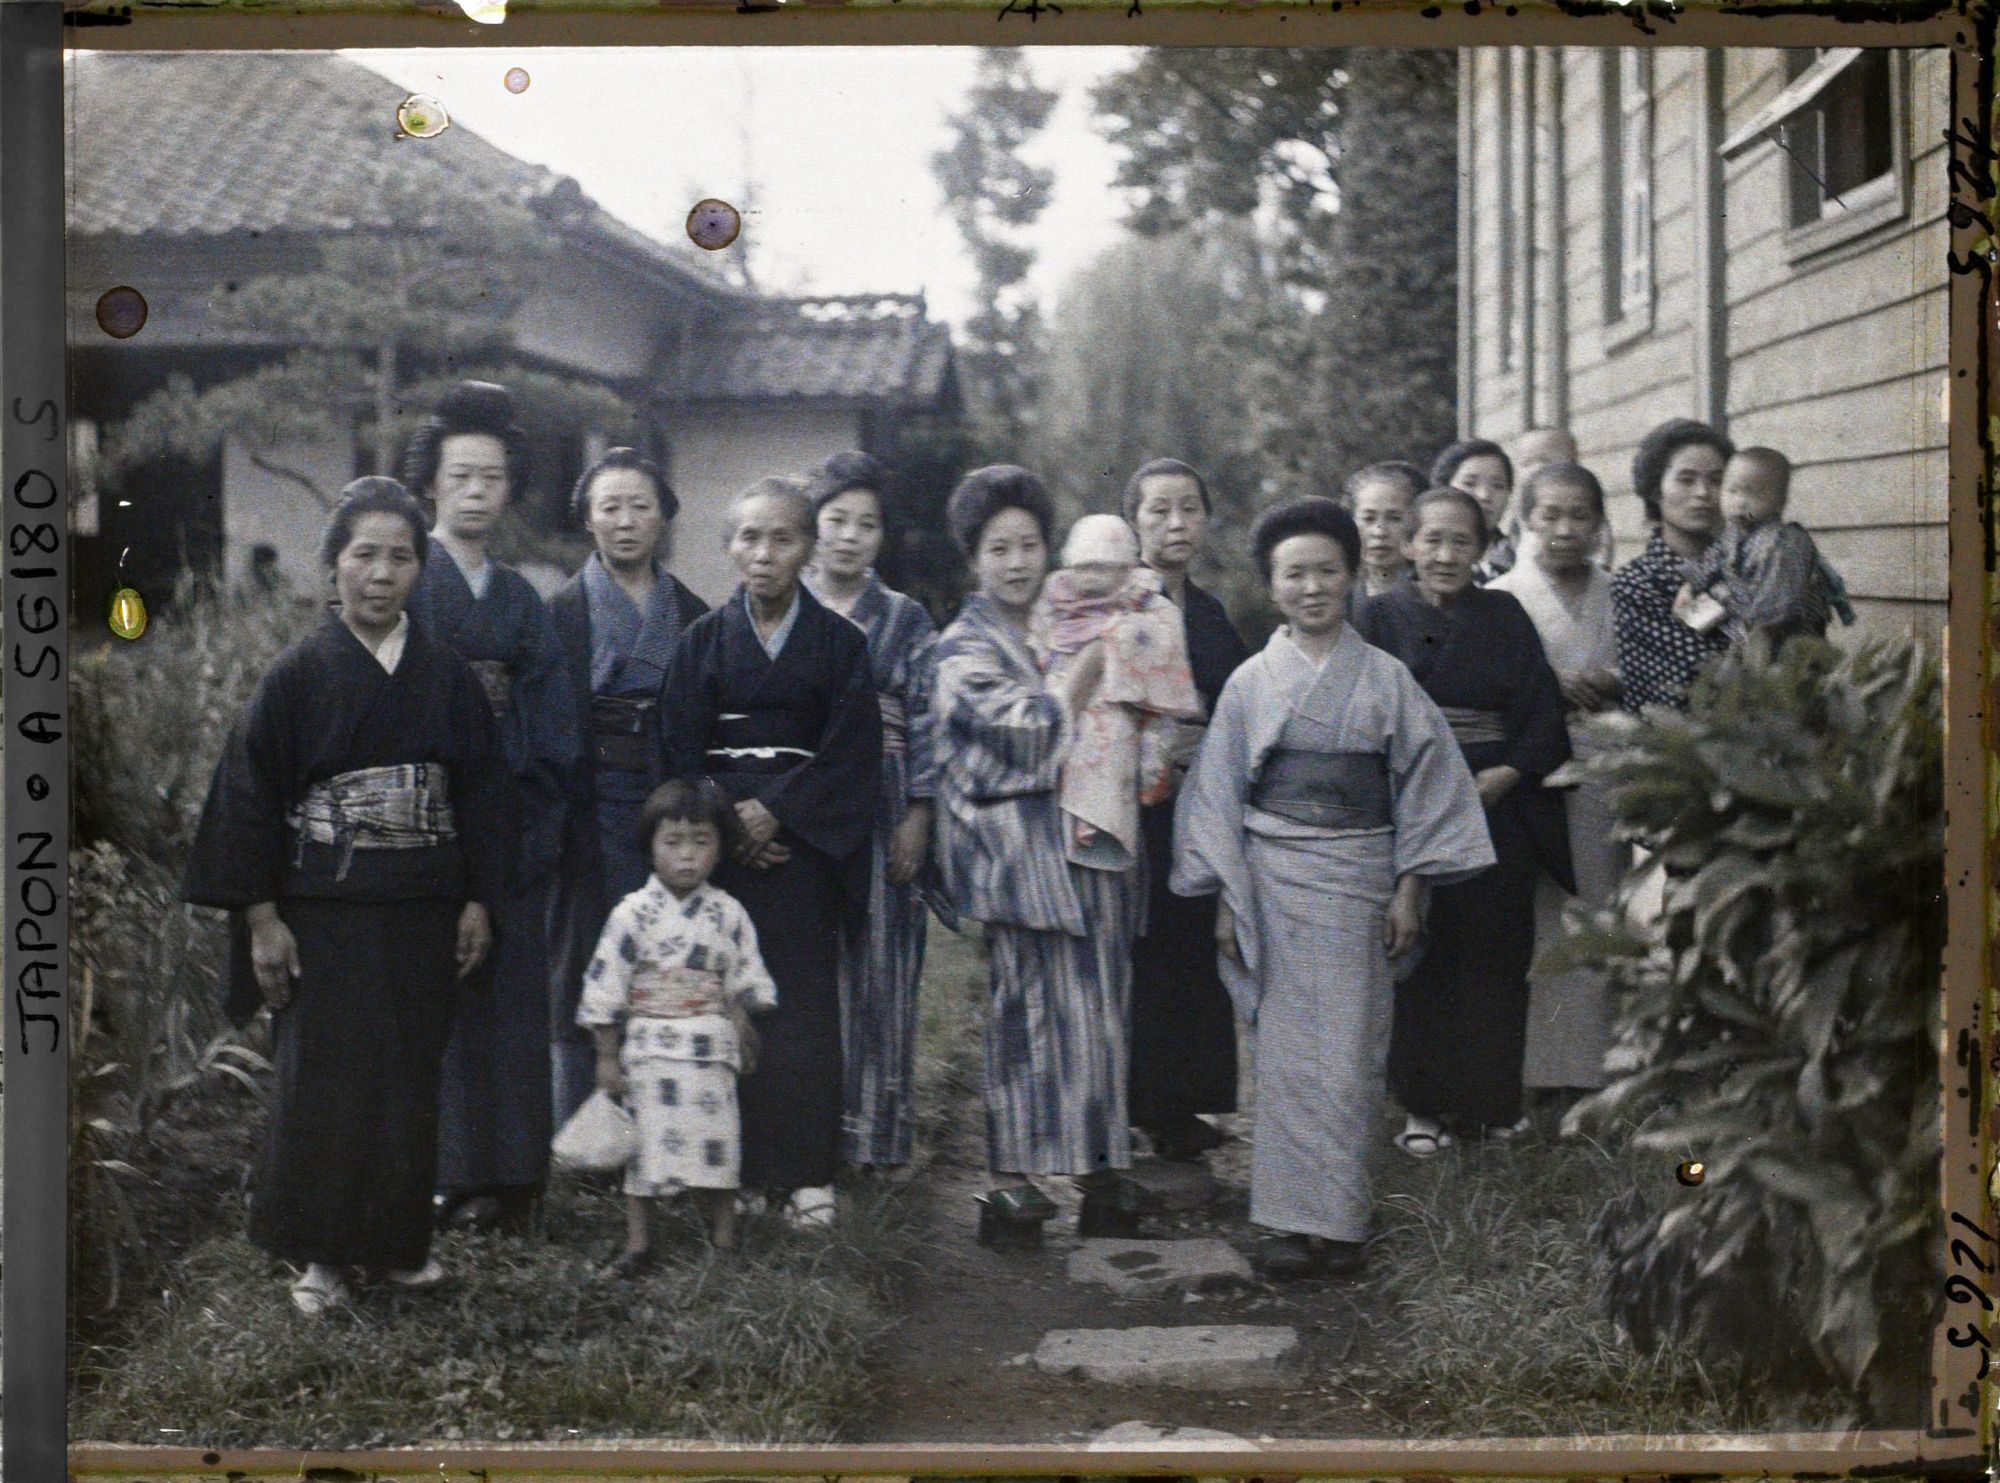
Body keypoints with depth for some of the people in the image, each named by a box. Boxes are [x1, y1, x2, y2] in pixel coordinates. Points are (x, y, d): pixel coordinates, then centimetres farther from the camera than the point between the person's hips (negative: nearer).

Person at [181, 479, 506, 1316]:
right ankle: (321, 1254, 12)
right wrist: (261, 920, -8)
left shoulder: (448, 677, 4)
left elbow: (480, 792, 8)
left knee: (411, 1078, 7)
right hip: (324, 915, -2)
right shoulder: (299, 674, -3)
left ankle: (400, 1241, 21)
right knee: (323, 1080, -1)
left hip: (423, 914, 3)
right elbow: (251, 796, -4)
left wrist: (479, 902, 3)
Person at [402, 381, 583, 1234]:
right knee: (443, 992, -6)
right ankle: (452, 1173, 0)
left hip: (513, 820, 5)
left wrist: (539, 824, 0)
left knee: (513, 992, 4)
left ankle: (511, 1172, 10)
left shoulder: (521, 601, 17)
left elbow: (553, 724, 12)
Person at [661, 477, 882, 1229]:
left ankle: (806, 1174, -2)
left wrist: (774, 811, -12)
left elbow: (850, 752, -2)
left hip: (802, 844, -1)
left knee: (803, 1004, -4)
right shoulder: (703, 640, 9)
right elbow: (682, 752, 4)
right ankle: (737, 1168, 4)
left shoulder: (839, 643, 6)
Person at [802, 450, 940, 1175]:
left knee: (876, 969, 1)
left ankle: (873, 1130, 8)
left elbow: (925, 727, 2)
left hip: (879, 812, 0)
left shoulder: (906, 620, 7)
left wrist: (918, 822, -5)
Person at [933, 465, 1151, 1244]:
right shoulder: (966, 646, 0)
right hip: (1019, 850, -6)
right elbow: (1036, 729, -13)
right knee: (1031, 1005, -7)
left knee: (1096, 1007, 5)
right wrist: (1094, 655, -7)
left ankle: (1100, 1168, 11)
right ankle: (1014, 1178, -1)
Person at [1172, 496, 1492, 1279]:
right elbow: (1219, 793, 6)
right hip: (1275, 882, 0)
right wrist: (1226, 900, 1)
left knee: (1349, 1053, 1)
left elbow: (1425, 781, 4)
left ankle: (1340, 1221, 8)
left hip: (1359, 881, 0)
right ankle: (1293, 1220, 7)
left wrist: (1410, 888, -2)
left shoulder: (1385, 678, 4)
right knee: (1289, 1051, 0)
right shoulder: (1250, 682, 4)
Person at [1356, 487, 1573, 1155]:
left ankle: (1491, 1100, 16)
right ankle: (1424, 1105, 8)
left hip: (1499, 807, 2)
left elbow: (1544, 711, 3)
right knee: (1424, 957, -1)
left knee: (1497, 956, 5)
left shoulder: (1505, 617, 8)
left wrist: (1508, 774, -12)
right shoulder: (1383, 617, 3)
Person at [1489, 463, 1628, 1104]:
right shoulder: (1501, 597, 1)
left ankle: (1591, 1059, 15)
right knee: (1531, 920, -5)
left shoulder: (1617, 596, 11)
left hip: (1601, 775, 3)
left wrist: (1612, 685, -5)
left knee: (1598, 914, 5)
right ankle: (1531, 1063, 2)